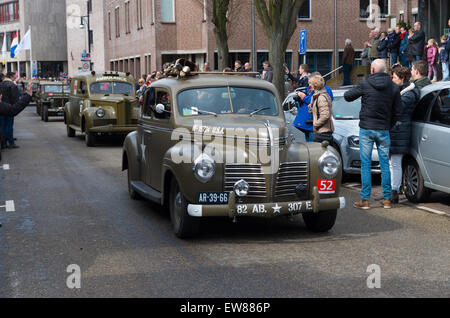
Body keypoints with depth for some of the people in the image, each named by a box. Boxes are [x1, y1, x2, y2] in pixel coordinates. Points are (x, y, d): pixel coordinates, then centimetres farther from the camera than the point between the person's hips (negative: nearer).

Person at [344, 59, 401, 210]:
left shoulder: (365, 84, -7)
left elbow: (347, 96, 2)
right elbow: (398, 110, 3)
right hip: (384, 130, 2)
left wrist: (358, 91, 21)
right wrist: (390, 125, 14)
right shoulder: (393, 87, 1)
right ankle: (387, 199, 12)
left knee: (366, 165, 2)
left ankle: (365, 200, 2)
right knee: (385, 165, 9)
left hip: (366, 129, -2)